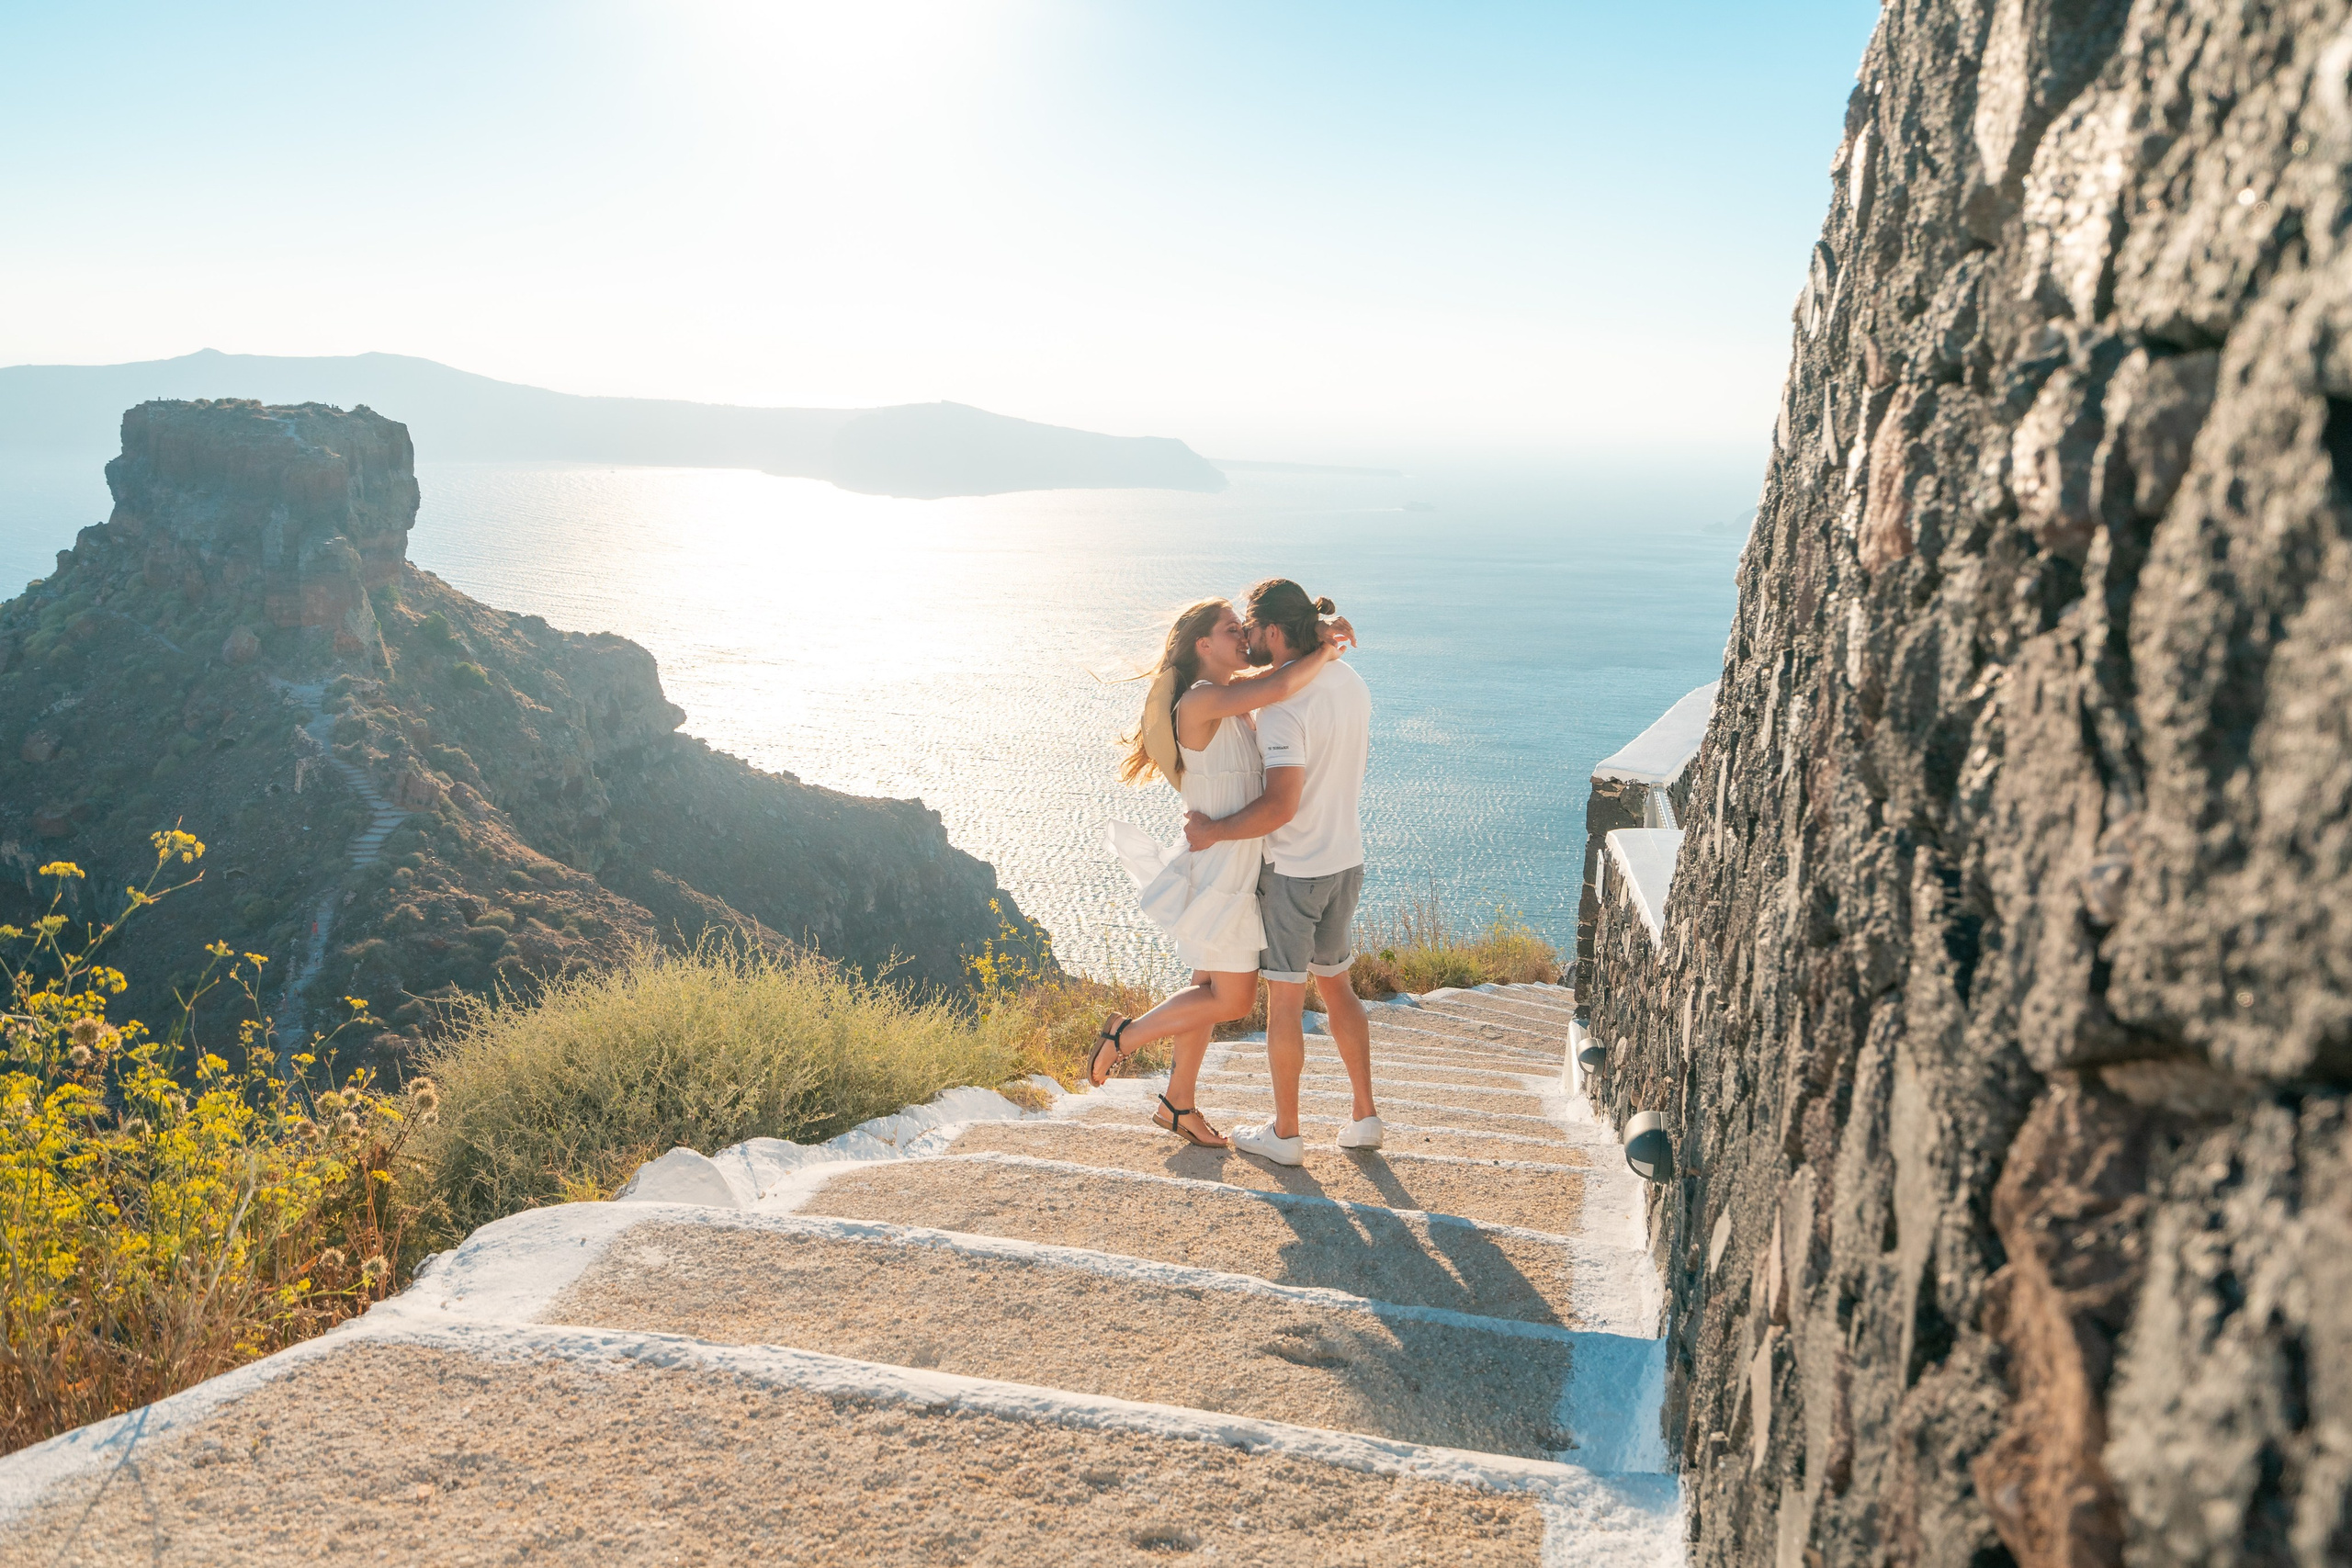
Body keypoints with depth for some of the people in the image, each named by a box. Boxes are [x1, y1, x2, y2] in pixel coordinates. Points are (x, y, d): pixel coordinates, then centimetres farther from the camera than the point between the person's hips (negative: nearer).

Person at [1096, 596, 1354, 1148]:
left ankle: (1179, 1103, 31)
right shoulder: (1200, 701, -21)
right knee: (1234, 999, 0)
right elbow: (1282, 686, -34)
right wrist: (1326, 650, -17)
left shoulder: (1234, 690, 7)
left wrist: (1321, 638, -5)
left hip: (1236, 865, 9)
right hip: (1218, 868, -9)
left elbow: (1281, 668, 17)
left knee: (1212, 990, 18)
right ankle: (1124, 1036, 14)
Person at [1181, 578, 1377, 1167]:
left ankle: (1285, 1134, 18)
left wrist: (1214, 831, -16)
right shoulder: (1352, 684, 4)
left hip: (1293, 871, -8)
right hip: (1347, 863, 8)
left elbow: (1281, 806, -30)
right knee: (1335, 986, 20)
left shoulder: (1284, 706, -23)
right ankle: (1365, 1117, 25)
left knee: (1284, 1001, 5)